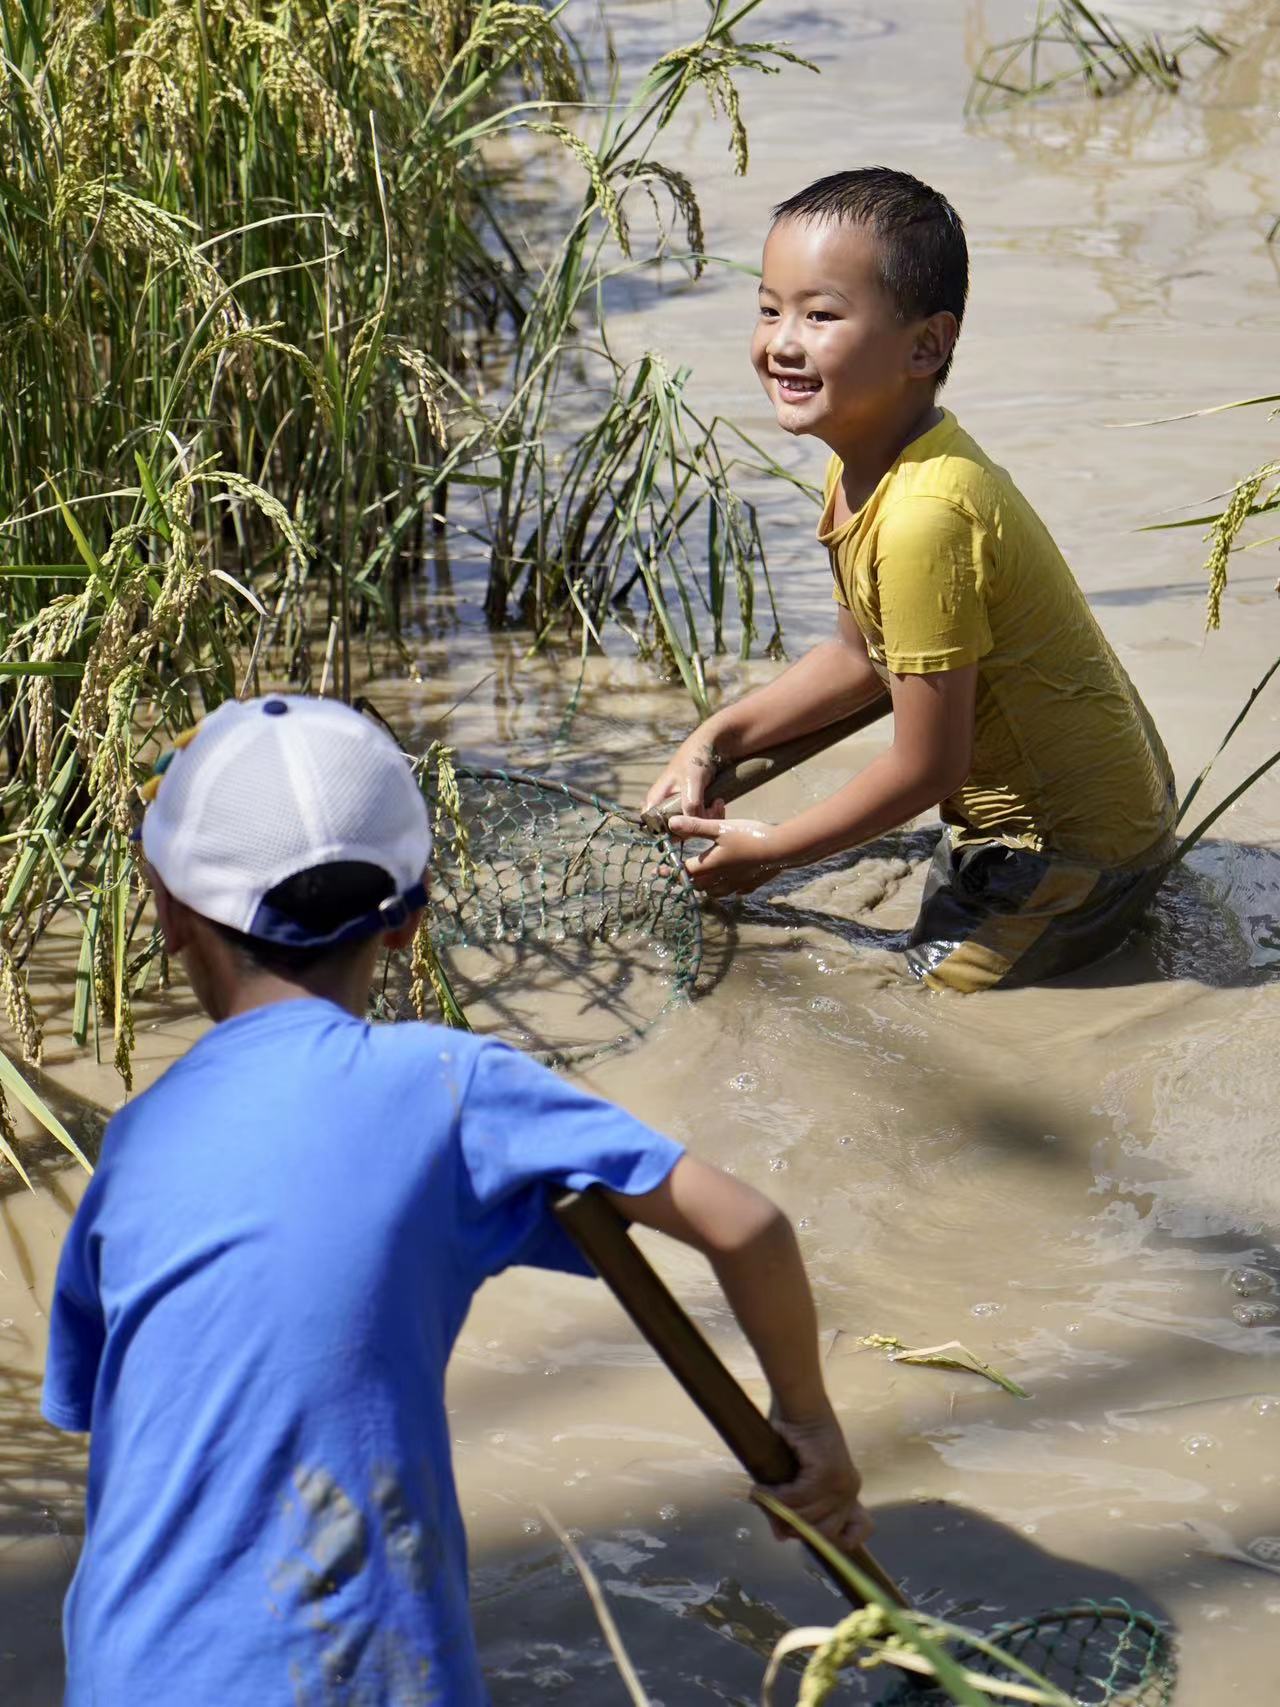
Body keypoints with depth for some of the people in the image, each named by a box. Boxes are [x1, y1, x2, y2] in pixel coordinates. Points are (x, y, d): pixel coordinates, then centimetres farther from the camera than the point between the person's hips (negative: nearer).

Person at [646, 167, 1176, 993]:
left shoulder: (924, 519, -33)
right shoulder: (865, 461, -3)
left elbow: (926, 768, -24)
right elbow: (861, 655, 15)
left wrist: (771, 848, -11)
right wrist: (715, 740, 8)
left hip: (1071, 850, -9)